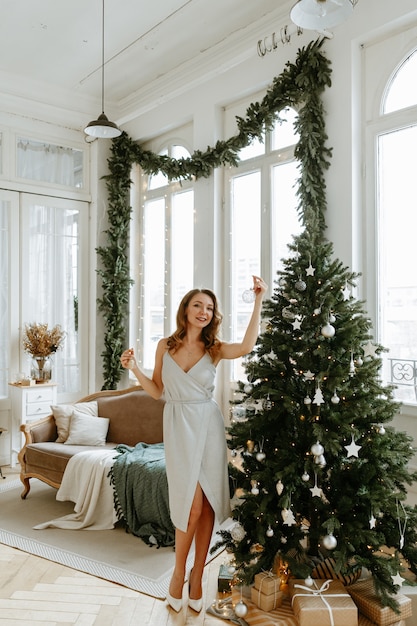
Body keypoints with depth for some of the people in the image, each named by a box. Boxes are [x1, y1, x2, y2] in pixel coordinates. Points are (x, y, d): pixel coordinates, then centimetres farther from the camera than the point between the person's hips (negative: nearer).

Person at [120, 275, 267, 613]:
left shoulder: (215, 349, 0)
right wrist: (135, 370, -9)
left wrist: (258, 301, -23)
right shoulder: (166, 346, 2)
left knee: (206, 504, 5)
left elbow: (246, 346, -22)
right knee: (192, 503, -6)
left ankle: (196, 576, 23)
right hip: (178, 427, -1)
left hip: (208, 426, 1)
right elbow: (158, 391, 7)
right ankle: (178, 573, 18)